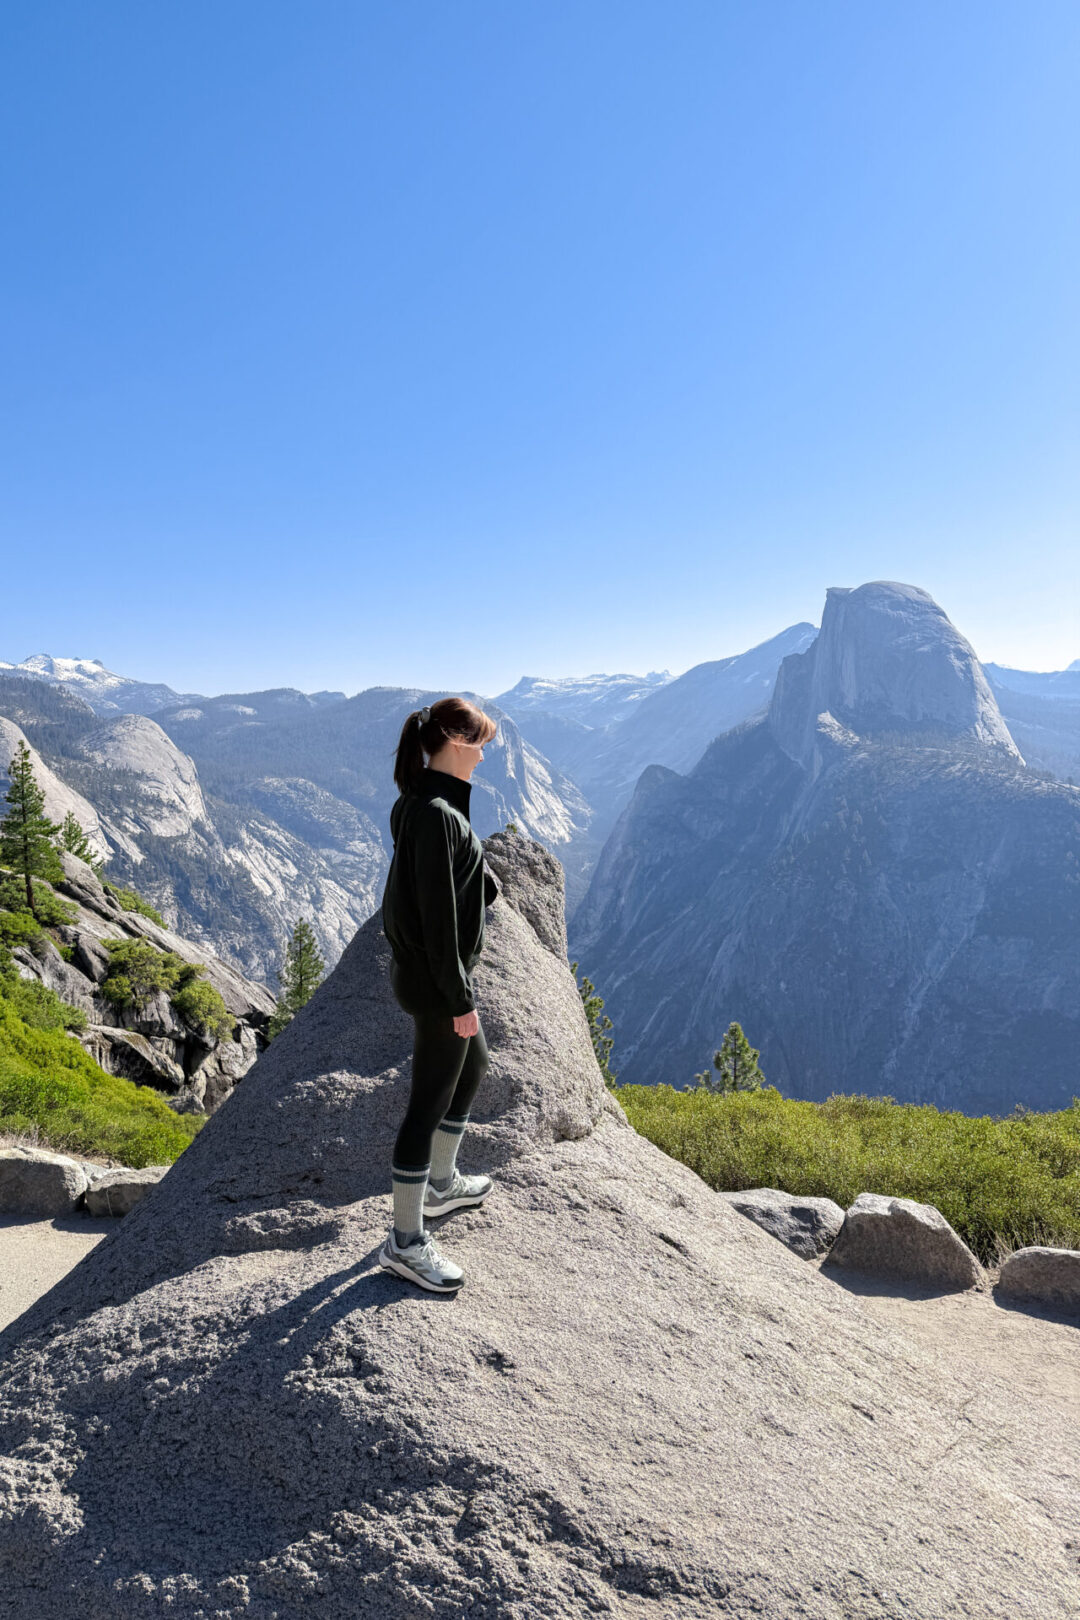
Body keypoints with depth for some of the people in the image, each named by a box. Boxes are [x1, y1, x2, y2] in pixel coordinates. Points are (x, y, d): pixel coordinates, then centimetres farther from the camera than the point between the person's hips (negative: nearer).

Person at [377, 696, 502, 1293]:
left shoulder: (418, 803, 7)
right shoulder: (437, 814, -24)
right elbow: (438, 915, -24)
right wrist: (459, 998, -19)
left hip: (428, 970, 11)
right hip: (436, 981, -11)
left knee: (472, 1064, 26)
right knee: (430, 1100, 1)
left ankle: (441, 1182, 44)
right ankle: (405, 1242, 15)